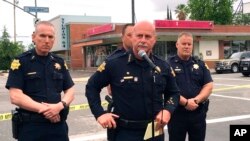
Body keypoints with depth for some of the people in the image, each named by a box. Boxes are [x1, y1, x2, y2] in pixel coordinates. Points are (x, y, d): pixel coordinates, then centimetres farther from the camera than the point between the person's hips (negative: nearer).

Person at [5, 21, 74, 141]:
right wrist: (44, 110, -16)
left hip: (58, 125, 4)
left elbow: (70, 91, 8)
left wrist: (60, 106, -12)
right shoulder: (21, 62, -5)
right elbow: (15, 97, -12)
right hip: (30, 127, -4)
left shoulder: (60, 62, 8)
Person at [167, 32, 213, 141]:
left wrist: (196, 100, -13)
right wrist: (185, 102, -20)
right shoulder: (169, 64, -3)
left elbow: (208, 86, 2)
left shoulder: (200, 64, 10)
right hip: (176, 113, -3)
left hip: (198, 113, 4)